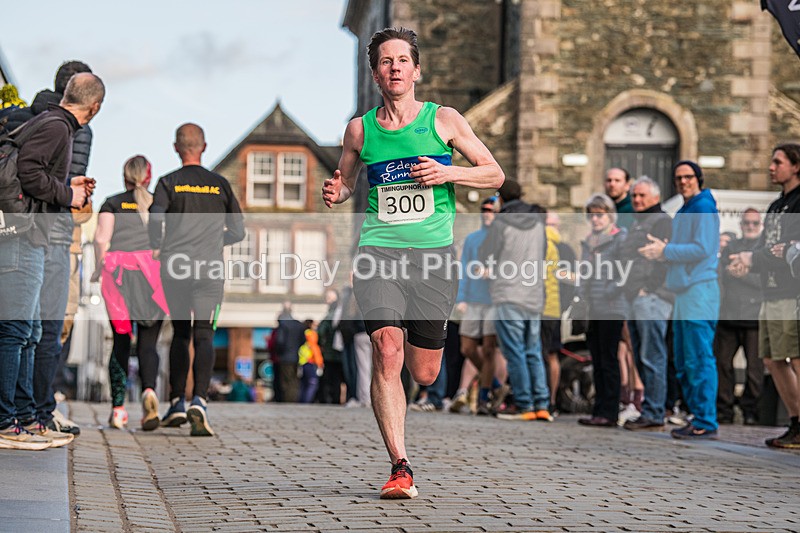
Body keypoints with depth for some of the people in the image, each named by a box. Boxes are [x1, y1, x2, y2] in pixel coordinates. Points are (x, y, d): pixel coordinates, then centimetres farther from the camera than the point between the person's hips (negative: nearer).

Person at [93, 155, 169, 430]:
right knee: (147, 343, 1)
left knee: (121, 342, 7)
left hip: (119, 273, 0)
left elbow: (101, 238, -1)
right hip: (152, 273, 0)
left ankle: (118, 407, 3)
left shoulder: (112, 204, 9)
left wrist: (99, 268, 12)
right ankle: (149, 390, -26)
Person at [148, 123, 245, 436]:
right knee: (203, 335, -5)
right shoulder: (220, 184, 10)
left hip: (175, 268, 0)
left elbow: (156, 219, -10)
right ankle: (199, 400, -25)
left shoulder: (168, 182, 4)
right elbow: (238, 231, 12)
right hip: (209, 269, 0)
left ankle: (177, 402, 16)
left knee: (180, 333, 15)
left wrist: (156, 247, 9)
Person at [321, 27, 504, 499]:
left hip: (433, 253, 0)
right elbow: (346, 181, 24)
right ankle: (401, 469, -16)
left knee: (424, 374, 3)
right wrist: (336, 194, 0)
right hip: (379, 250, 0)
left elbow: (495, 174, 8)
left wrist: (448, 173, -10)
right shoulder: (360, 129, 9)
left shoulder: (444, 120, 4)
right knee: (387, 352, -20)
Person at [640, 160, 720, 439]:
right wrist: (661, 246, 9)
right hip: (684, 292, 10)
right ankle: (698, 418, 18)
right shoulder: (683, 212, 21)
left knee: (699, 361, -10)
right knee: (684, 364, 12)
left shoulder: (704, 208, -9)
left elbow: (702, 249, -18)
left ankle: (706, 423, -9)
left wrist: (664, 251, -15)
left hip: (700, 291, -10)